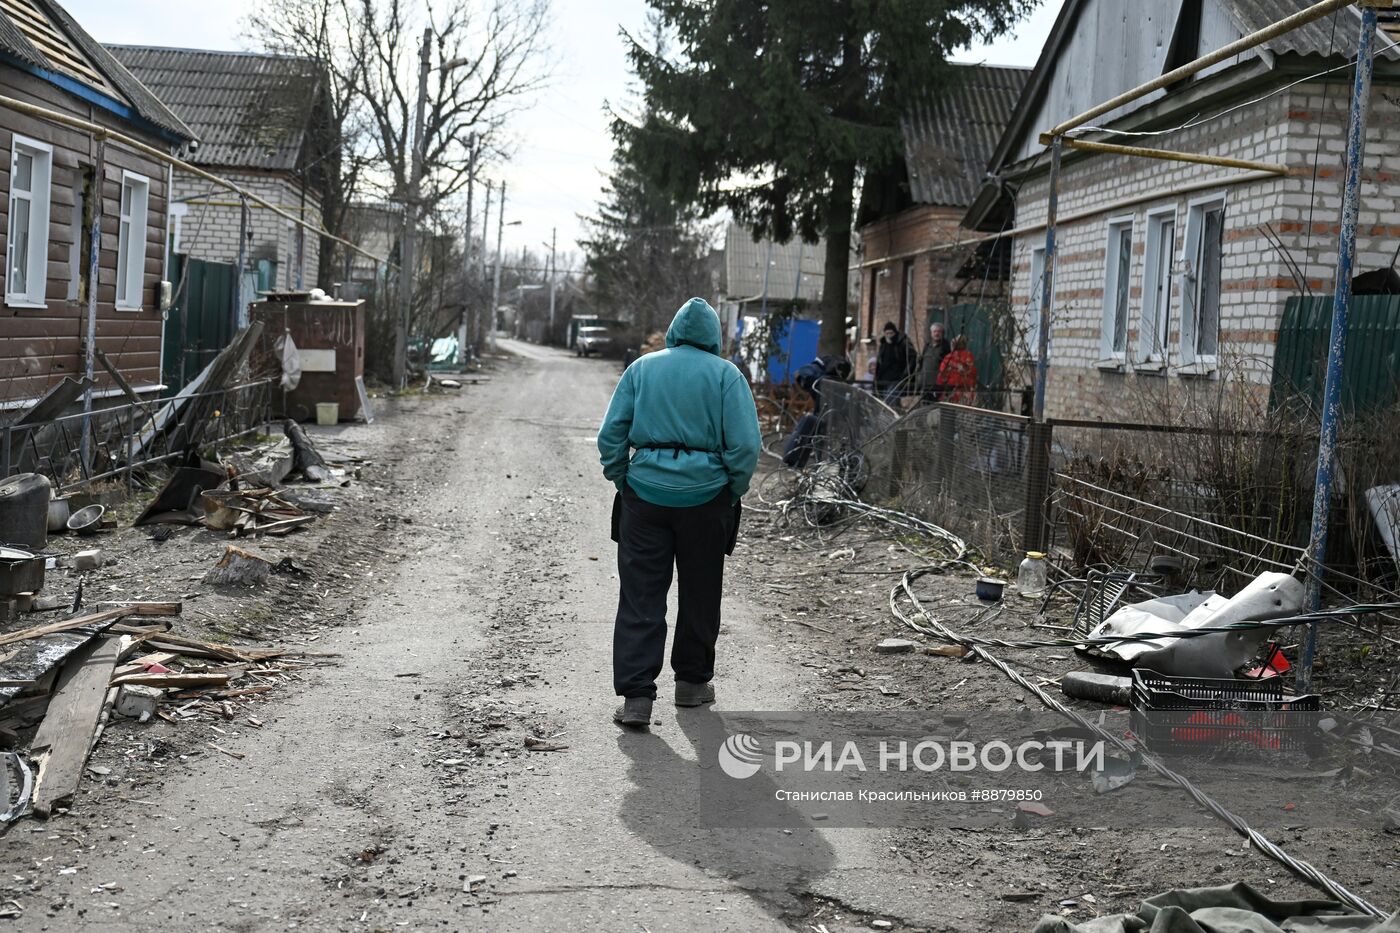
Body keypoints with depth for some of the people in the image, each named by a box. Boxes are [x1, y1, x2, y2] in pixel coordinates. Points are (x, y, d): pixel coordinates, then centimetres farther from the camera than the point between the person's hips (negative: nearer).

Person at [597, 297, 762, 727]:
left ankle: (636, 695, -5)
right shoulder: (725, 374, 0)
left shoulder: (642, 368, 6)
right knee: (699, 594, 15)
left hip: (645, 494, 1)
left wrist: (621, 482, 11)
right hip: (705, 497, -1)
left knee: (640, 596, 2)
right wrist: (733, 494, 4)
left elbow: (611, 436, 1)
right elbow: (745, 445, -8)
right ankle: (692, 681, 28)